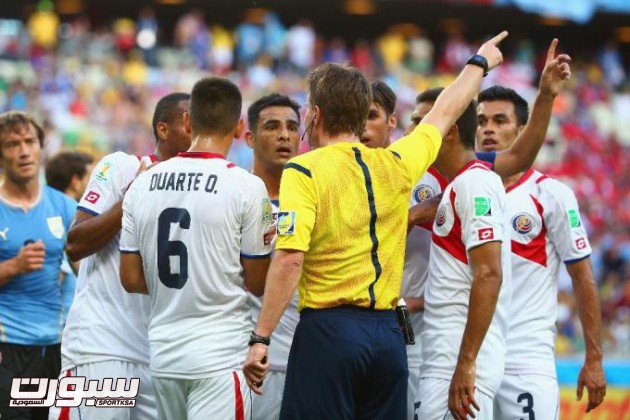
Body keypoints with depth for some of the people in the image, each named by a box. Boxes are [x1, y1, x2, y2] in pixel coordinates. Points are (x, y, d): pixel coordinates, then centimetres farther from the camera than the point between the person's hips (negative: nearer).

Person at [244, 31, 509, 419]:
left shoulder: (303, 172, -6)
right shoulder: (395, 165, 9)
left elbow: (290, 258, -17)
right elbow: (445, 113, 27)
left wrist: (261, 339, -15)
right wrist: (480, 63, 44)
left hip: (328, 330, -5)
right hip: (387, 333, 5)